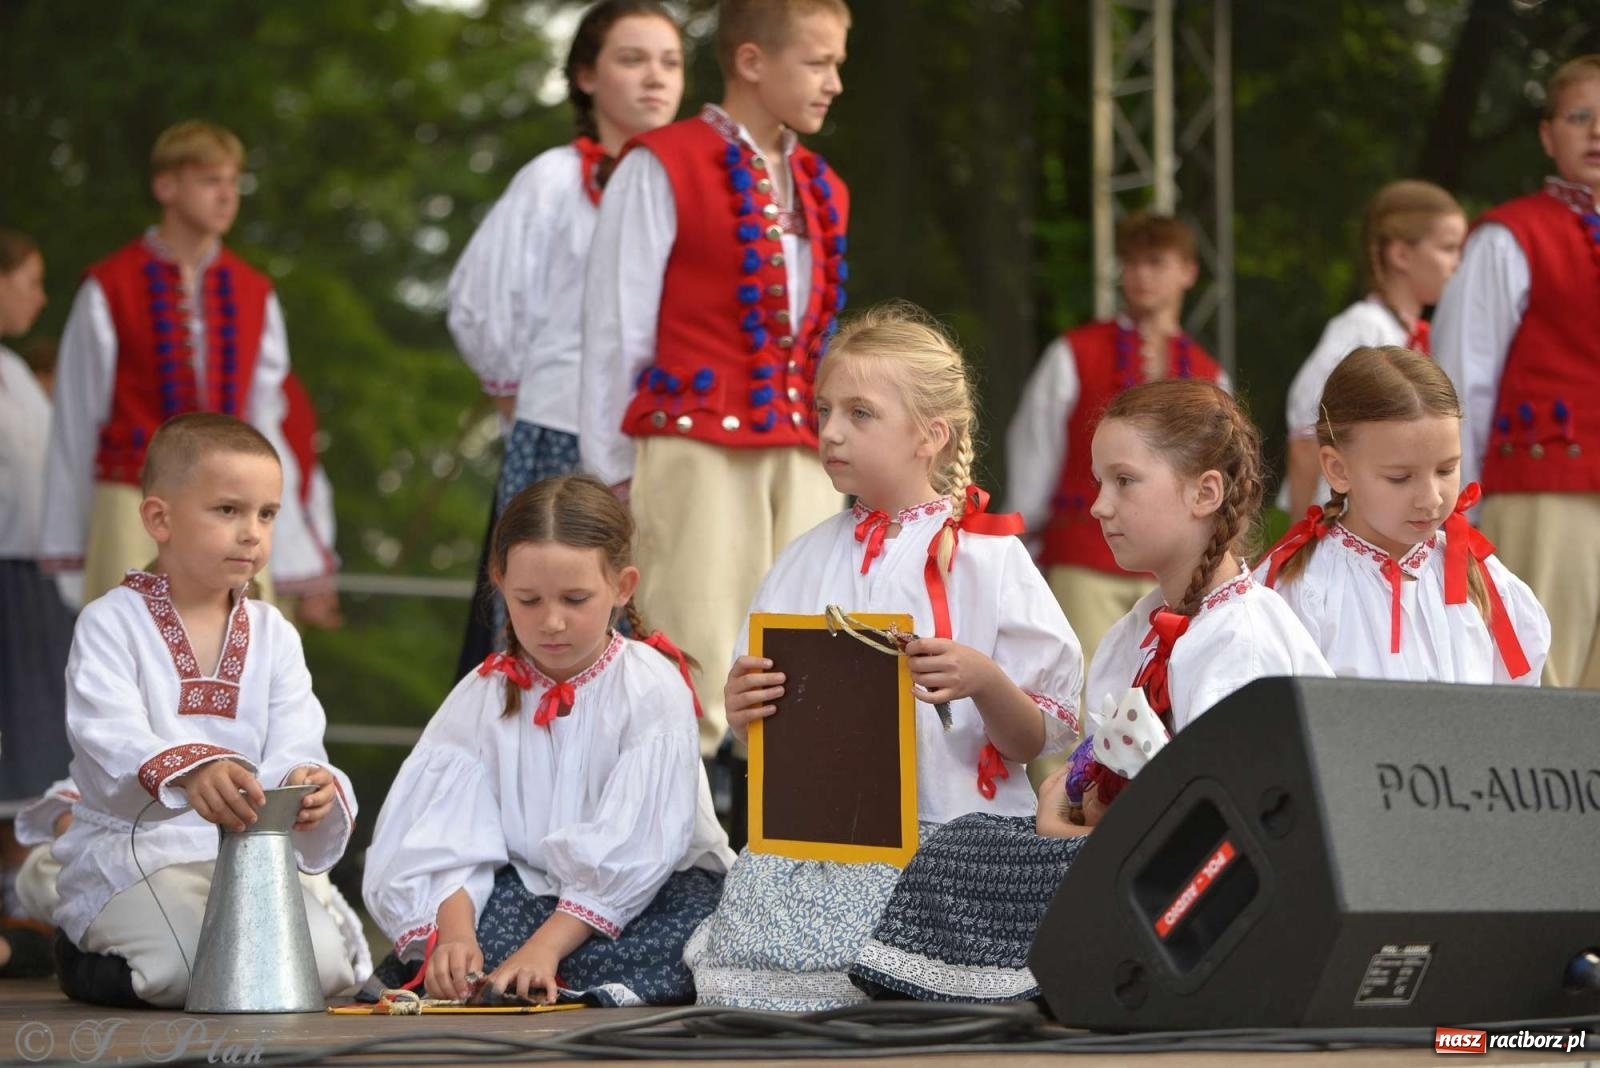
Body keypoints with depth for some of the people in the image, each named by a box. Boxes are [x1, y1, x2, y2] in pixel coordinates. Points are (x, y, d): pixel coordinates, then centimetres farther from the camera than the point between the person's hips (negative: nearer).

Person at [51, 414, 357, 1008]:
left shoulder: (273, 636, 11)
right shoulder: (111, 624, -5)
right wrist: (188, 772, -45)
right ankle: (85, 958, 5)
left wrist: (312, 785, -30)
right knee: (196, 973, -29)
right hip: (130, 849, -4)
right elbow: (111, 737, -23)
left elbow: (292, 749, -3)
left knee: (323, 966, -19)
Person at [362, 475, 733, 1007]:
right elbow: (451, 841, -9)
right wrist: (456, 934, -30)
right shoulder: (482, 697, 2)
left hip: (655, 891, -3)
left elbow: (630, 850, -18)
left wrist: (546, 946, -29)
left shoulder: (653, 689, -10)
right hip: (529, 889, 3)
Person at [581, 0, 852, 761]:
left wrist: (828, 446, 14)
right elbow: (615, 331, -2)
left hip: (801, 460, 6)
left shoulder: (821, 190, 18)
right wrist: (614, 474, -2)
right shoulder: (663, 166, -2)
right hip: (697, 452, -6)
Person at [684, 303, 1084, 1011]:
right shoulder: (810, 557, 15)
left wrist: (985, 681, -18)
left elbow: (1034, 741, 1)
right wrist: (743, 708, -6)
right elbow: (762, 720, 16)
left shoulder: (987, 559, 2)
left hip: (953, 828, -3)